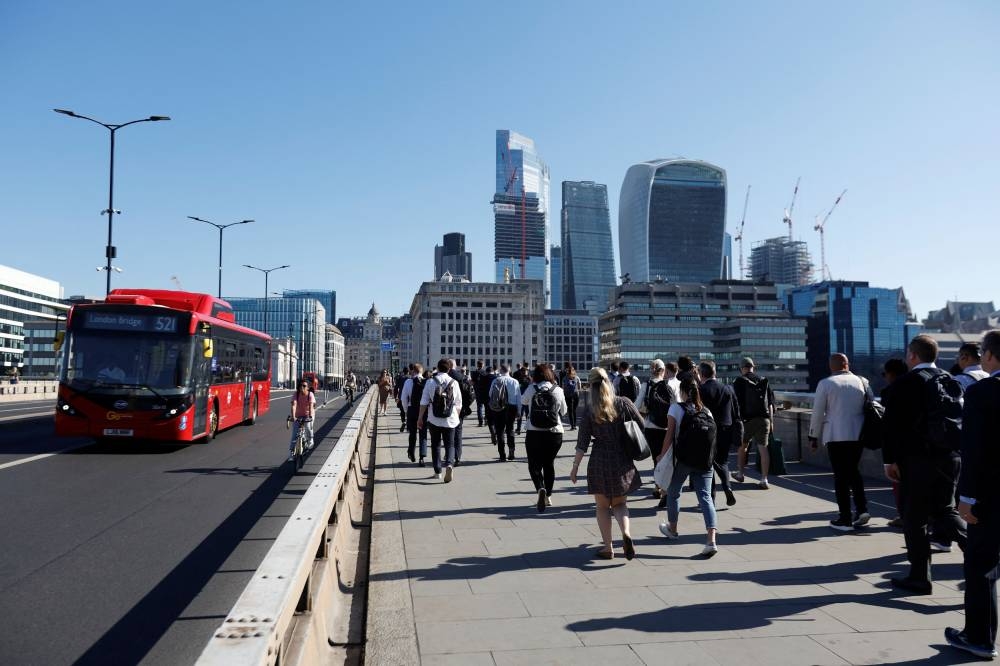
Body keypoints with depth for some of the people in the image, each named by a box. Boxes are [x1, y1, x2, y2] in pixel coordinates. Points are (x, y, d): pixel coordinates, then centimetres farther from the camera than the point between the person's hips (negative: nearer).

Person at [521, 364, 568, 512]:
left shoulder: (531, 389, -5)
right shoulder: (558, 390, -4)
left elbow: (523, 401, 16)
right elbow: (563, 411, 9)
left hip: (534, 433, -2)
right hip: (555, 433, 2)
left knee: (534, 465, 5)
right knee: (549, 463, 19)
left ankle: (540, 489, -23)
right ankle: (548, 496, 27)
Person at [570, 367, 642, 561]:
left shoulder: (588, 411, -8)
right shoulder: (623, 404, -6)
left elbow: (582, 442, -7)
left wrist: (575, 466, 1)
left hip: (599, 462, -1)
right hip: (623, 462, 2)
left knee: (603, 507, 15)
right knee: (619, 503, 18)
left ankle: (608, 548, 16)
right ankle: (626, 532, -8)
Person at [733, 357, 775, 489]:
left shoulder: (739, 381, -2)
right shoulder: (764, 381, 11)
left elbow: (736, 403, -6)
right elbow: (770, 403, 11)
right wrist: (770, 421, 15)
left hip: (747, 419, -3)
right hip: (764, 419, 3)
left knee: (742, 446, 16)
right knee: (763, 447, 0)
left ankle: (740, 474, 28)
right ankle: (764, 479, -3)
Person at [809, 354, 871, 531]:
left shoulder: (825, 384, -4)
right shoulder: (862, 381, 5)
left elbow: (818, 413, -3)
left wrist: (814, 436, 6)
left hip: (836, 435, -4)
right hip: (859, 435, 4)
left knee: (840, 476, 3)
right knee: (853, 470, 21)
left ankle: (845, 519, 5)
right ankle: (862, 509, 10)